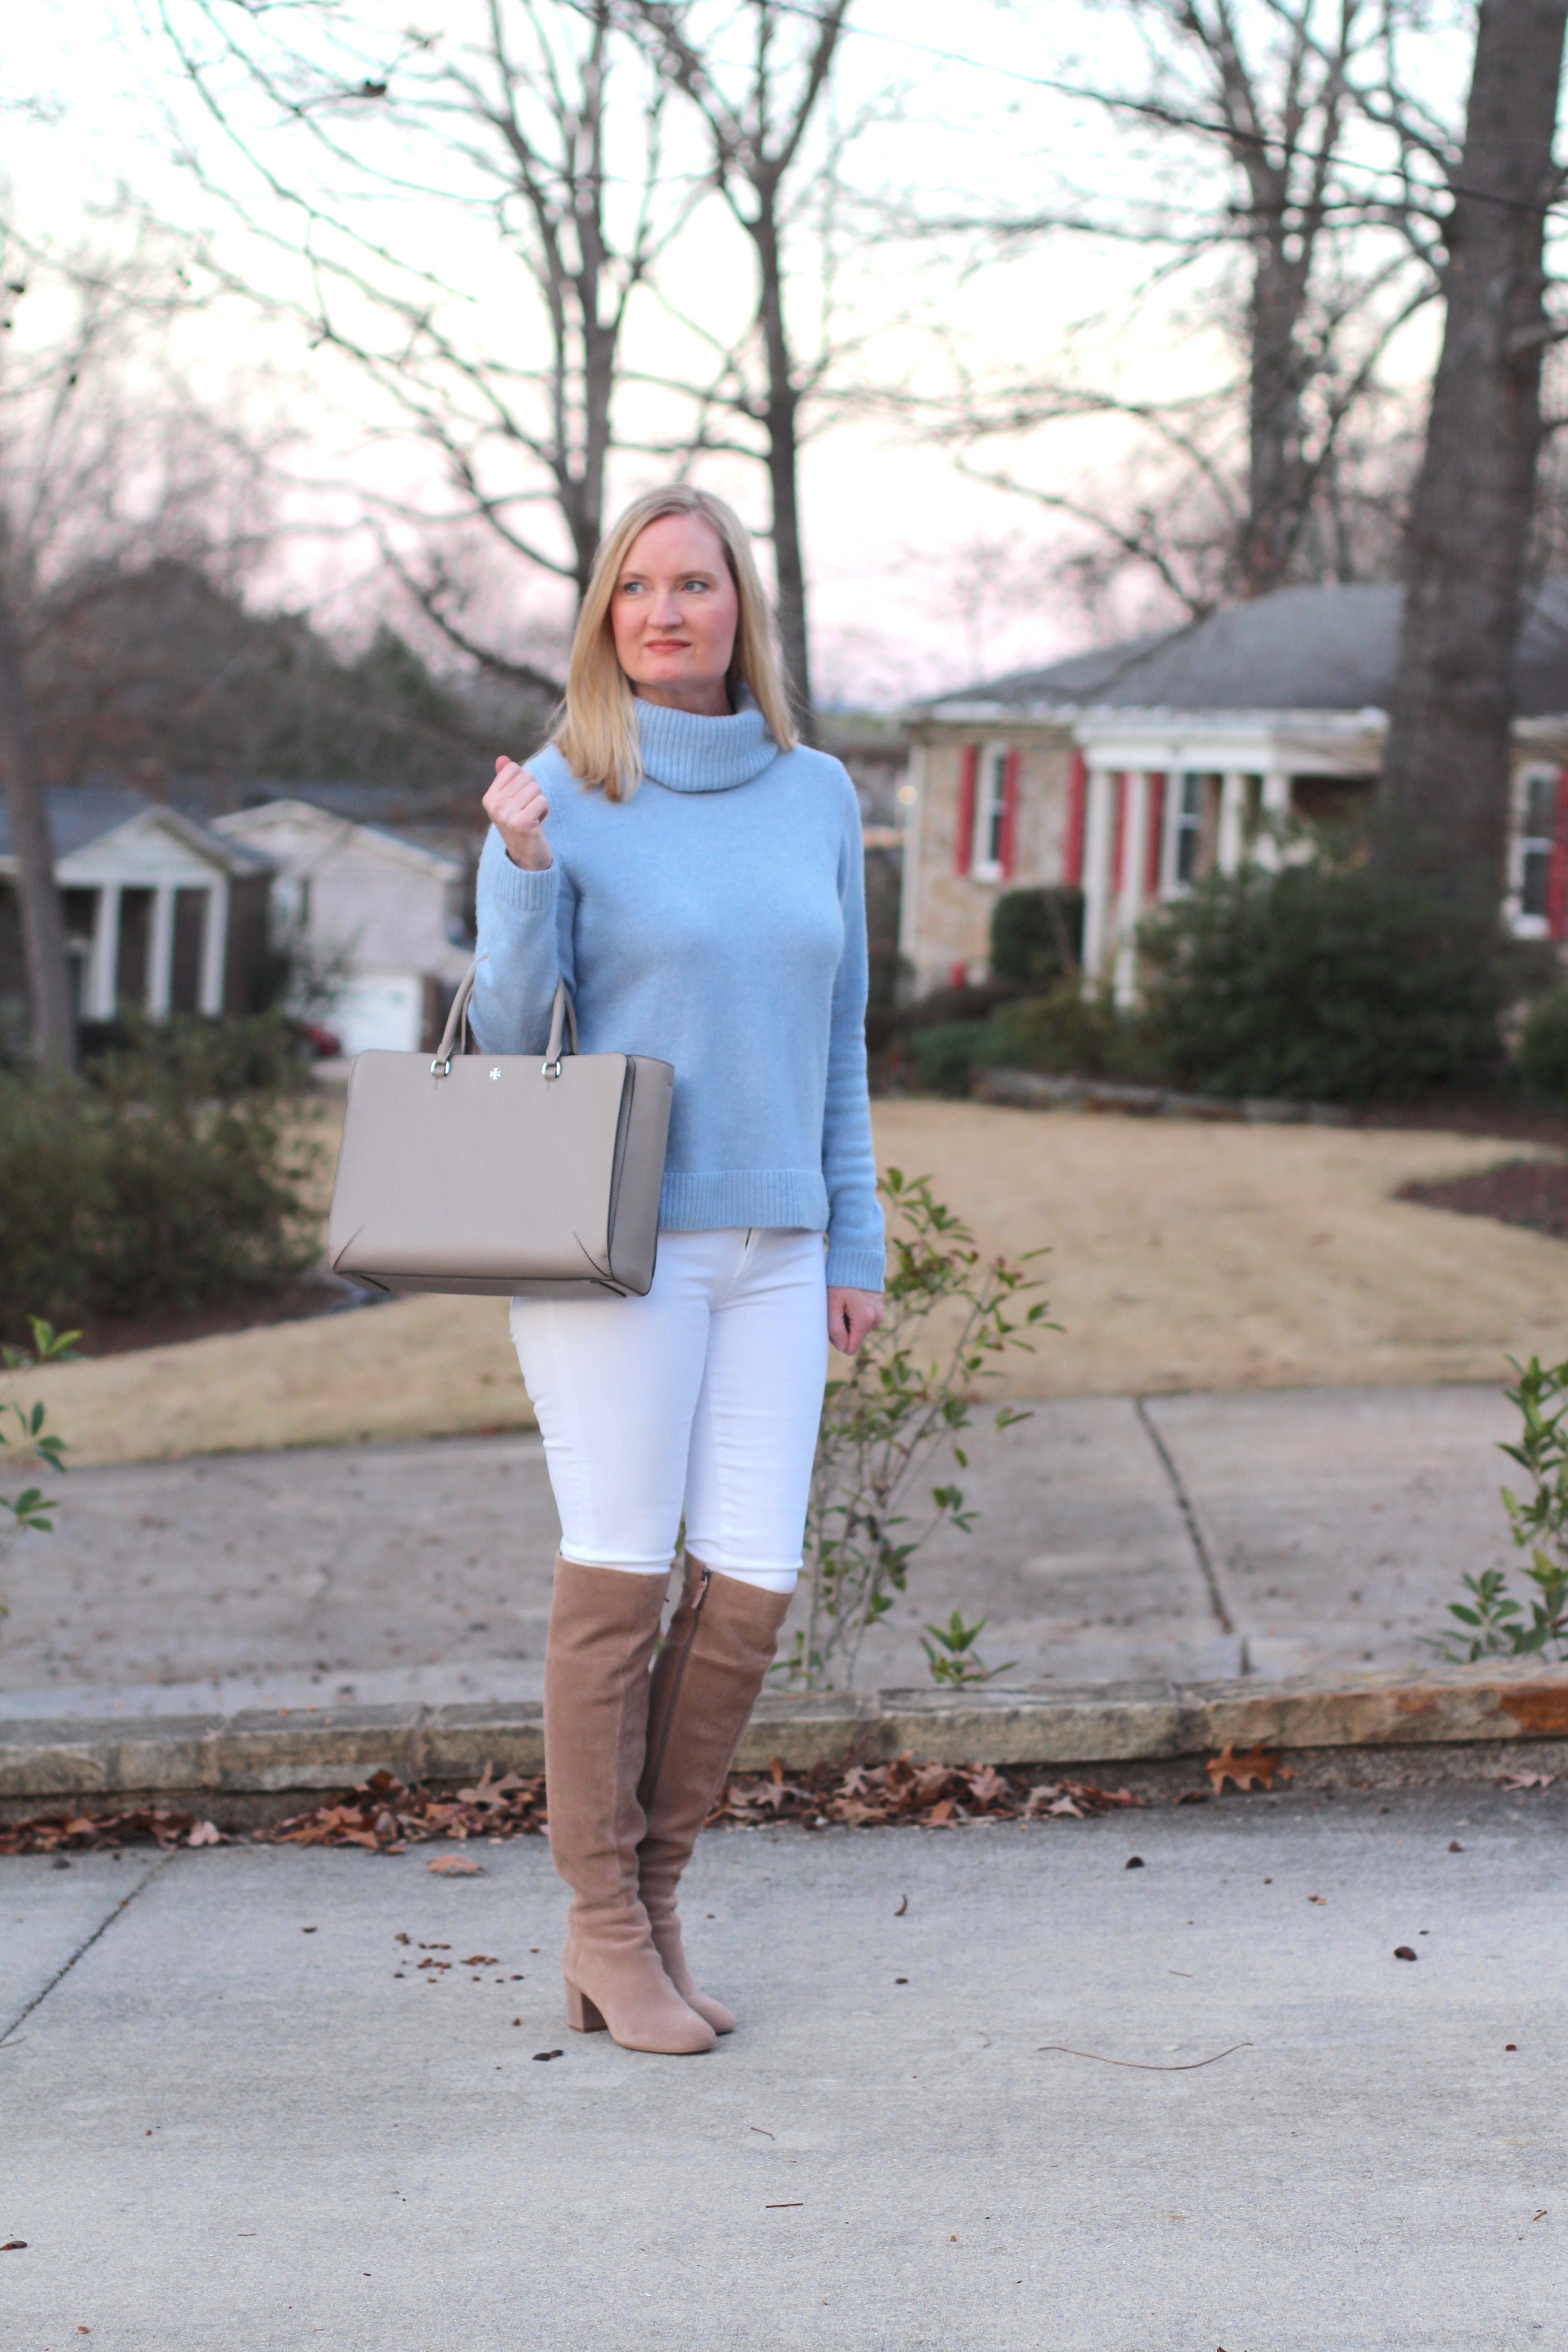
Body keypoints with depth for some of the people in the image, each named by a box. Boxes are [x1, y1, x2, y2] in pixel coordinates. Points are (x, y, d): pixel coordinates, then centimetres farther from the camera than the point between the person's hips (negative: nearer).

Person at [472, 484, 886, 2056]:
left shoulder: (817, 797, 10)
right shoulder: (559, 800, -3)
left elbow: (836, 1034, 14)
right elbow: (509, 1038, -4)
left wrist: (855, 1244, 11)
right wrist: (523, 872, -20)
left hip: (768, 1248, 4)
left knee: (750, 1586, -1)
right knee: (618, 1574, -3)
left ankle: (650, 1899, 15)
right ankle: (605, 1932, 8)